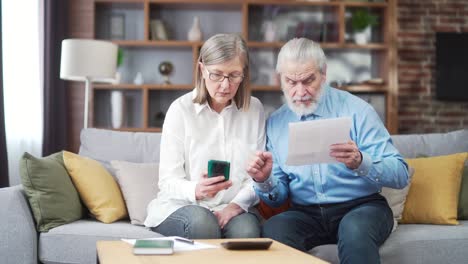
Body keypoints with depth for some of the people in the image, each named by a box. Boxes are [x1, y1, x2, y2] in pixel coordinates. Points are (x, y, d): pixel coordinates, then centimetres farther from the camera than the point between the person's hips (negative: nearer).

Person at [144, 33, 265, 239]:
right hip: (180, 206, 0)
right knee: (200, 221, -34)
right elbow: (168, 181, -6)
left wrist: (238, 203, -15)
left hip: (232, 209, 1)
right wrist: (196, 190, -28)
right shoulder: (181, 109, -3)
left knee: (246, 229, -33)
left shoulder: (254, 109, 7)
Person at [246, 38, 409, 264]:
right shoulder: (275, 124, 9)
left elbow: (401, 175, -8)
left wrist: (360, 162, -27)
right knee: (273, 229, -28)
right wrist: (264, 182, -11)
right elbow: (278, 197, 11)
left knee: (355, 229, -37)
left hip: (361, 207, -3)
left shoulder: (355, 109, -3)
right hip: (305, 213, 3)